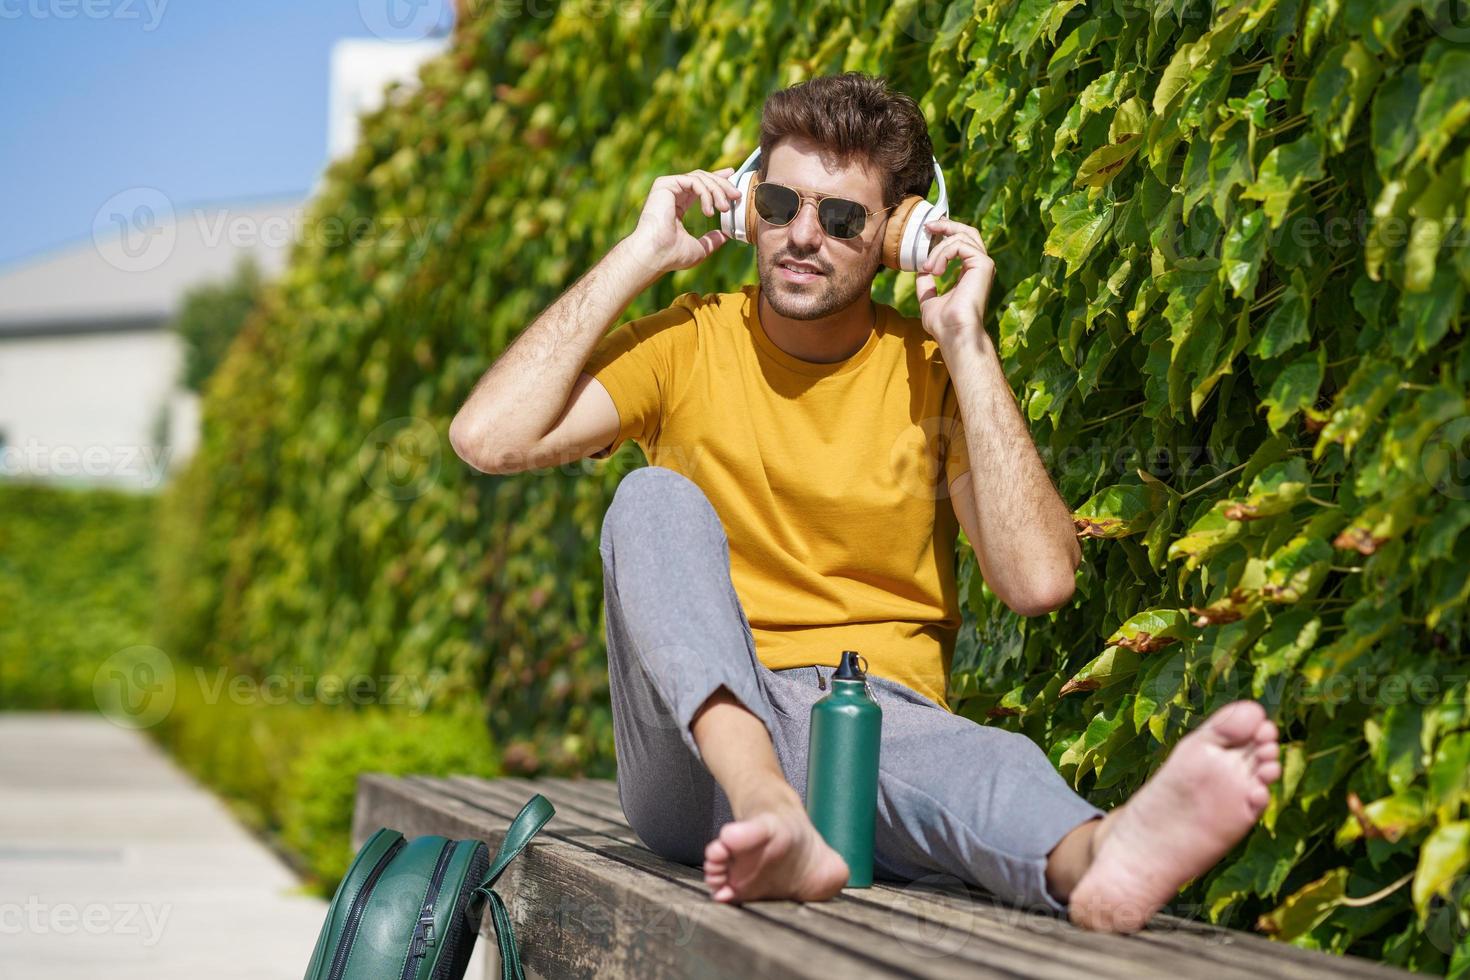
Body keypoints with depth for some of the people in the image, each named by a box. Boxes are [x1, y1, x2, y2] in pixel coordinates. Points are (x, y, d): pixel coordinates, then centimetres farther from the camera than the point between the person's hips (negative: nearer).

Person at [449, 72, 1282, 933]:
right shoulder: (690, 345, 9)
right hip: (705, 741, 1)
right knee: (656, 499, -26)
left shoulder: (932, 371, 7)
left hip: (883, 726, -1)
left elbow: (1039, 581, -9)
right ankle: (770, 812, -50)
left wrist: (965, 344, -6)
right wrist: (640, 255, -3)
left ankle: (1092, 857, -73)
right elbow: (488, 438, -8)